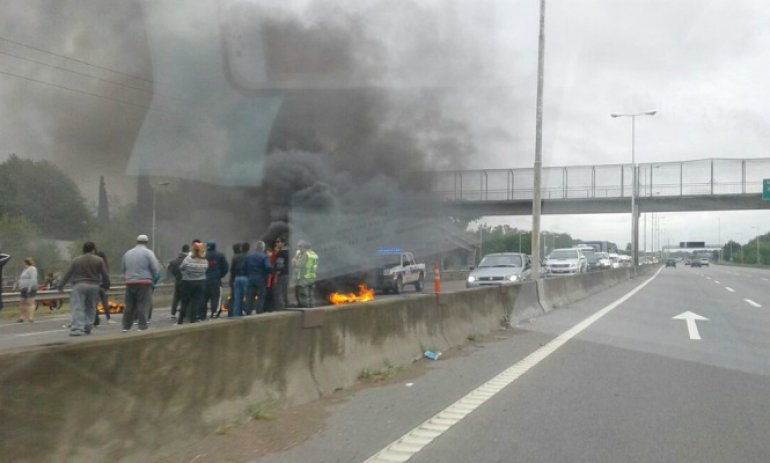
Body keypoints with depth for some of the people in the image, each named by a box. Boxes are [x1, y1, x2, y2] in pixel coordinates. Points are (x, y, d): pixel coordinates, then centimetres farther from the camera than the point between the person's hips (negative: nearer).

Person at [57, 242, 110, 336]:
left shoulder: (76, 260, 2)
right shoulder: (99, 260, 4)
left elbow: (68, 274, 4)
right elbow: (105, 275, 5)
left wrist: (60, 286, 11)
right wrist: (107, 286, 19)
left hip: (79, 286, -2)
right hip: (94, 286, 2)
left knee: (77, 308, -4)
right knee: (91, 308, 14)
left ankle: (77, 329, -15)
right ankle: (88, 327, 13)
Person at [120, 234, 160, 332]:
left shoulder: (127, 253, 12)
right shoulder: (148, 253, -5)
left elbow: (122, 268, 15)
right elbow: (156, 269, -8)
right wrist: (152, 279, 7)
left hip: (130, 283, 5)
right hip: (144, 283, -5)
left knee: (129, 306, 11)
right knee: (143, 306, -2)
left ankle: (126, 327, 14)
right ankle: (142, 327, -4)